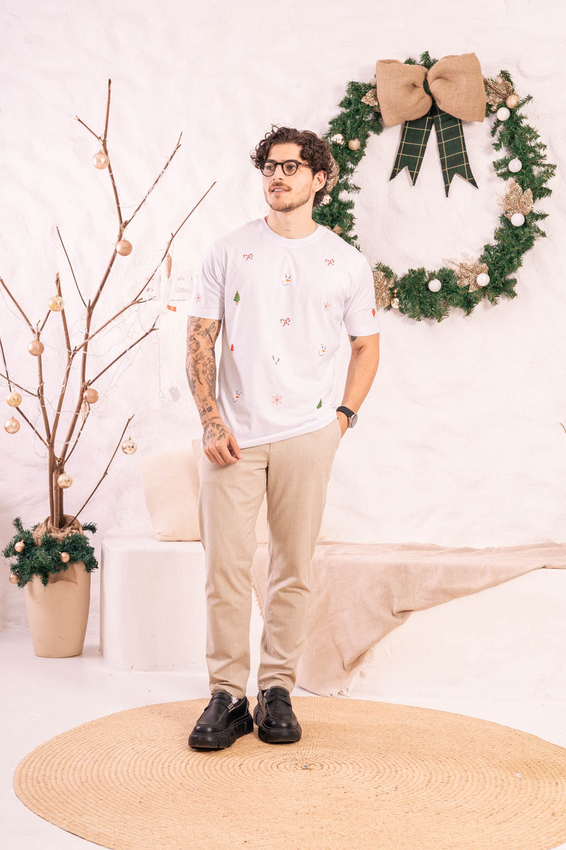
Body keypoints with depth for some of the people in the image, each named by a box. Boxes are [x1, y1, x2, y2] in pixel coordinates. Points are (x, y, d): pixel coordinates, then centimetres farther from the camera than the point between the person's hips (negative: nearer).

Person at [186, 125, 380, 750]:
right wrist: (211, 421, -6)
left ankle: (277, 691, 17)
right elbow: (198, 341, 4)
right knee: (225, 567, -2)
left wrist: (344, 415, 4)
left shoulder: (347, 263, 7)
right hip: (233, 434, 0)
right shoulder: (227, 252, 5)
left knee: (293, 570, 5)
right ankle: (227, 695, 9)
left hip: (307, 435, 1)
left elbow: (367, 345, 17)